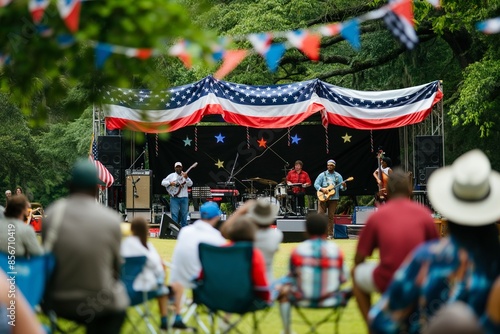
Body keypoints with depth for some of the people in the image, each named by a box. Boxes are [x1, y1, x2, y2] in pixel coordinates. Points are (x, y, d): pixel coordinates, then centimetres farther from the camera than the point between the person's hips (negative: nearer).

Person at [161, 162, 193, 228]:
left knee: (184, 215, 6)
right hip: (174, 198, -2)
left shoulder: (185, 175, 9)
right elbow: (163, 182, 3)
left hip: (184, 198, 2)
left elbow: (190, 184, -4)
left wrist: (186, 178, -21)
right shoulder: (171, 176, 6)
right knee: (174, 215, -5)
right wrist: (170, 183, -14)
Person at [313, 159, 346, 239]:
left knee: (331, 216, 1)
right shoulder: (322, 175, 5)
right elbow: (316, 184, 0)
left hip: (333, 198, 1)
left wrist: (343, 186, -17)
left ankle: (330, 234, 5)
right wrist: (322, 189, -16)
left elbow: (342, 187, 6)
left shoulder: (338, 176, 9)